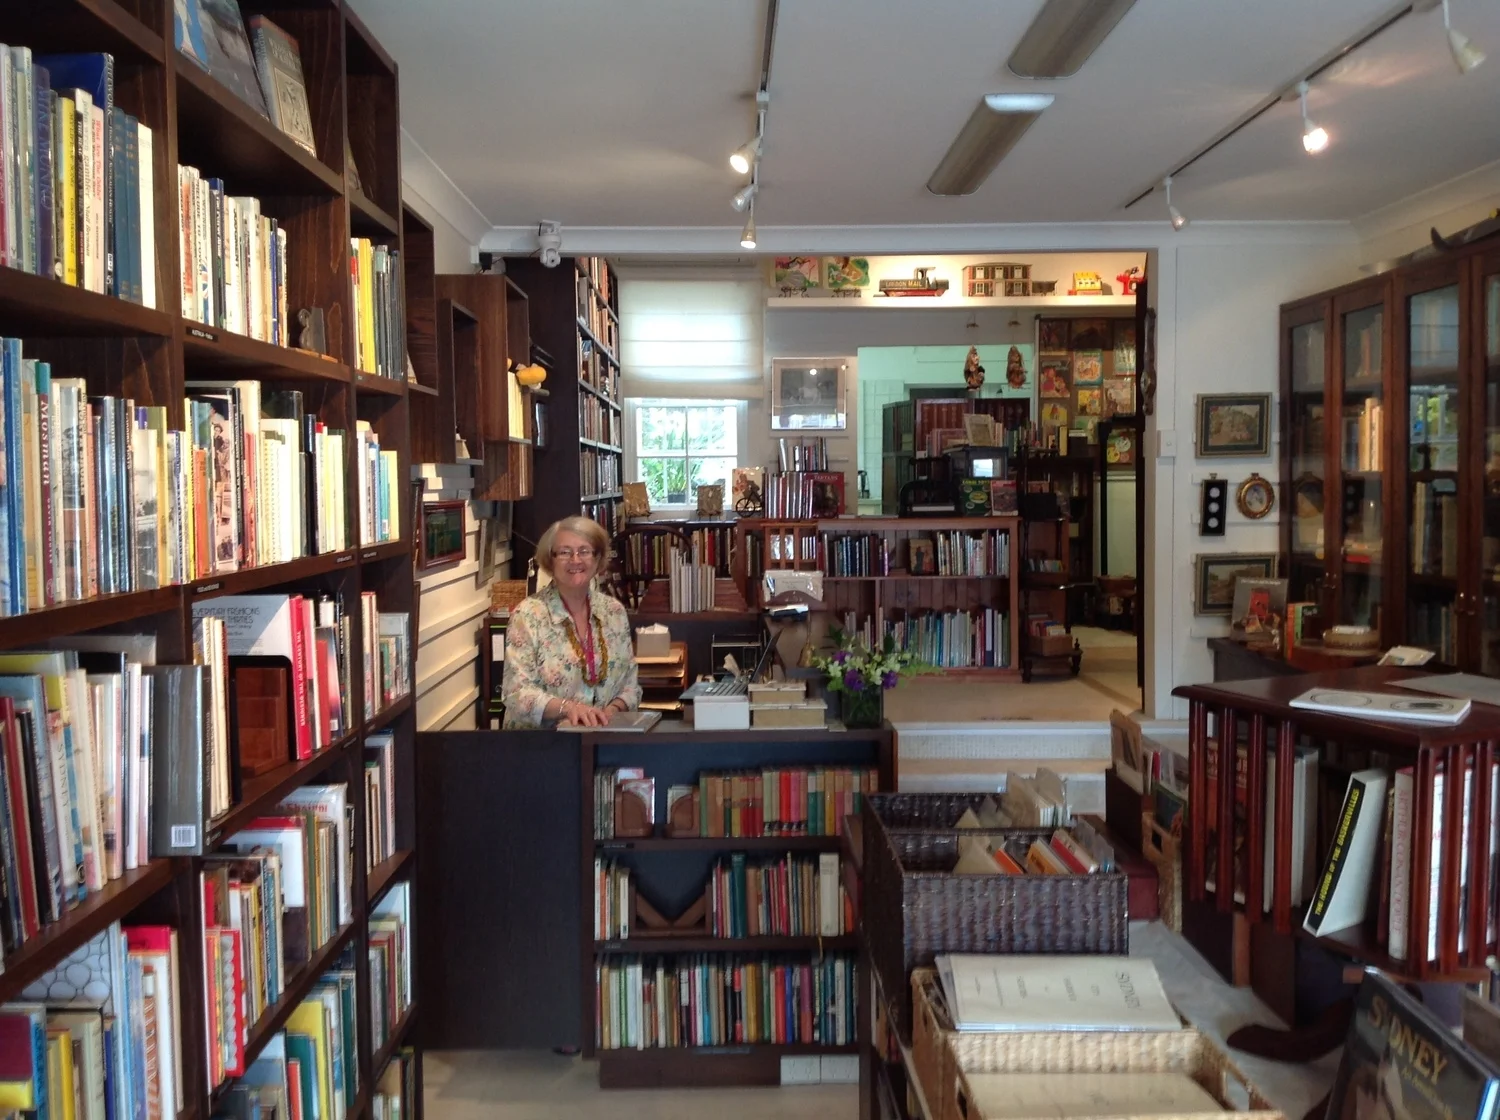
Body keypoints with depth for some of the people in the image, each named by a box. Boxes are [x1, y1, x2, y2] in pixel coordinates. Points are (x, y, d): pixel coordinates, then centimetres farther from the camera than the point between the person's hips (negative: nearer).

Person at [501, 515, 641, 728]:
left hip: (602, 735, 3)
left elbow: (629, 684, 10)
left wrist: (613, 710, -9)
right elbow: (517, 693, -12)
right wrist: (567, 707, -26)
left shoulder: (615, 612, 6)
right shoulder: (528, 615, -6)